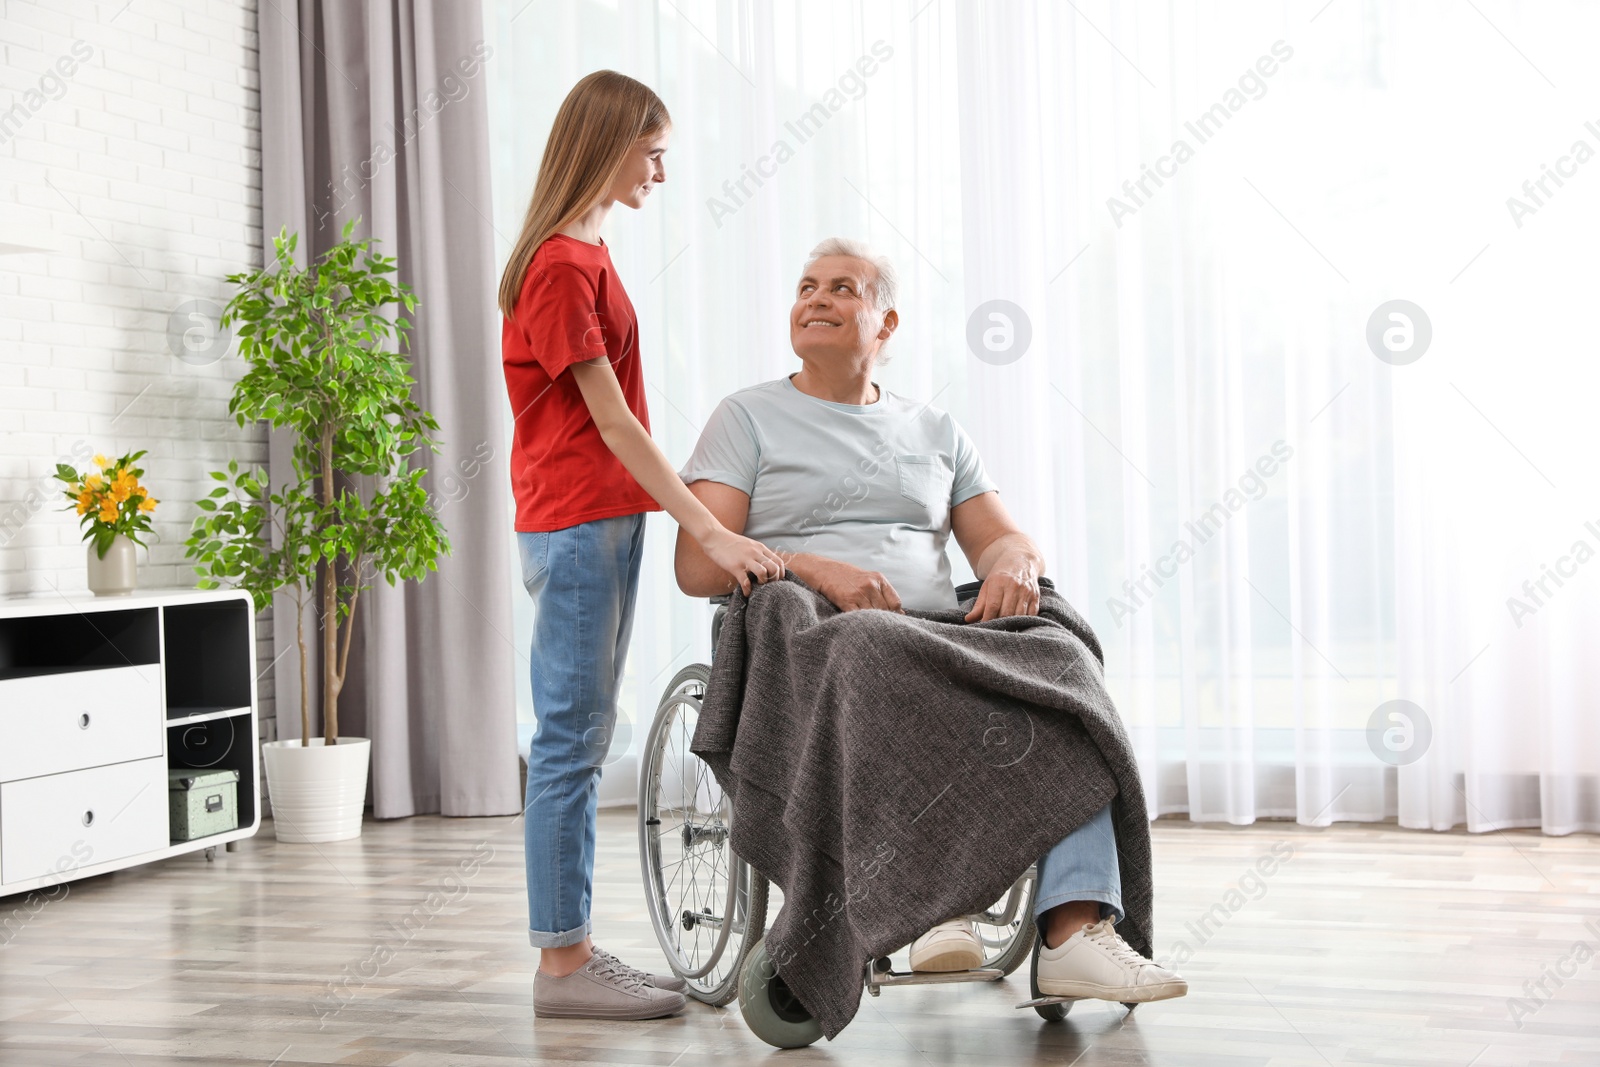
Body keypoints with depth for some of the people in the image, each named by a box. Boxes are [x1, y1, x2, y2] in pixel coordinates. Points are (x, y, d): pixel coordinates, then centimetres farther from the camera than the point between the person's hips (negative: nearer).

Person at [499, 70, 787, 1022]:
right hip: (579, 524, -10)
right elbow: (611, 420, -17)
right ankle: (562, 963, 0)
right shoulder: (563, 265, -13)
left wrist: (701, 518, 17)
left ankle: (575, 950, 18)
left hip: (601, 523, 10)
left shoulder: (585, 254, 16)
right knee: (573, 738, -6)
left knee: (583, 737, 11)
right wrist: (710, 531, -20)